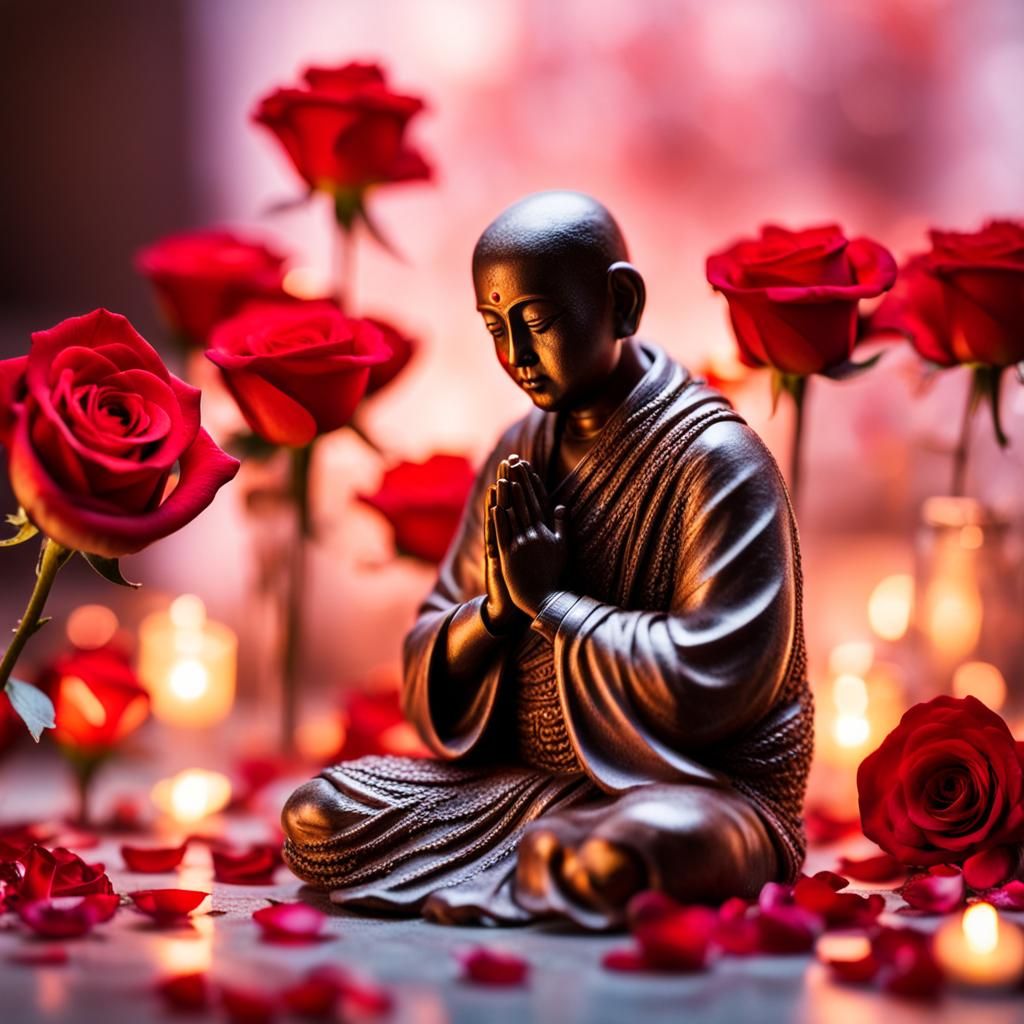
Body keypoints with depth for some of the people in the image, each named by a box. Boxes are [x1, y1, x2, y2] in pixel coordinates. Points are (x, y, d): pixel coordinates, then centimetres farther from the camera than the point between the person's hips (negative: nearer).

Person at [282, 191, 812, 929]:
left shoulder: (716, 462, -12)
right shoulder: (520, 454, 9)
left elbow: (710, 682, -22)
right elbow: (429, 667, 10)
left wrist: (549, 601, -14)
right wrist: (497, 610, -12)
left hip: (709, 786, -6)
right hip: (526, 780, 6)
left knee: (605, 860, -40)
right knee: (317, 813, -10)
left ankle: (531, 868, -8)